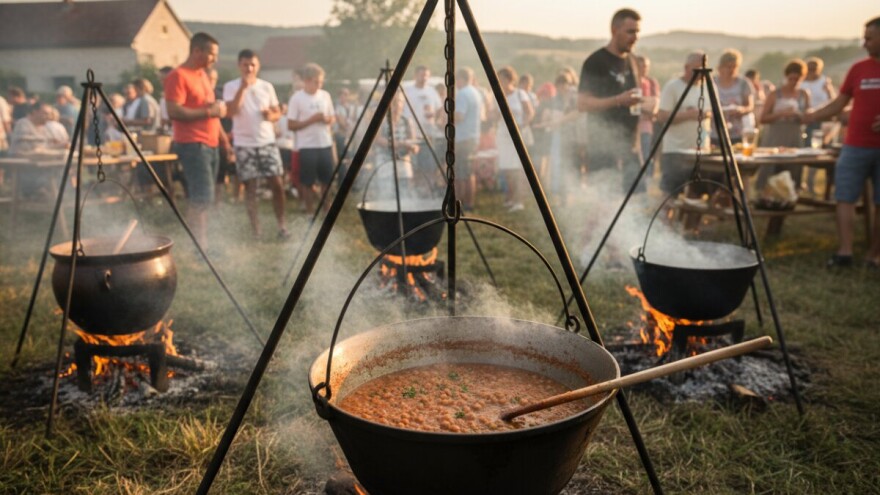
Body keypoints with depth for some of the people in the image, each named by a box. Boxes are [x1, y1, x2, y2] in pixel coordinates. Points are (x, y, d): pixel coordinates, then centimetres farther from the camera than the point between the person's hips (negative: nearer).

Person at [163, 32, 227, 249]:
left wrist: (218, 109, 9)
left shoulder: (202, 74, 18)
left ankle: (201, 244, 15)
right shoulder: (178, 76, -9)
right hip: (193, 145, -9)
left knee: (202, 199, 10)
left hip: (210, 144, 9)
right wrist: (209, 111, -17)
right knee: (202, 198, -11)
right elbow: (174, 111, -18)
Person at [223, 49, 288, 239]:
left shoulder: (267, 86, 7)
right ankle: (255, 230, 11)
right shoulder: (231, 87, -2)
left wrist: (271, 116, -11)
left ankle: (281, 225, 10)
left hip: (267, 142, 2)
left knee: (277, 183, -2)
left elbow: (278, 113, 12)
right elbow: (231, 111, -17)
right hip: (244, 144, -2)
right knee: (250, 187, 2)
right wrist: (243, 87, -19)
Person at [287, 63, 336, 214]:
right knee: (308, 182, 3)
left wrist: (328, 119, -8)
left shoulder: (325, 95, 6)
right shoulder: (297, 98, -7)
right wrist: (312, 119, -16)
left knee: (327, 179, 10)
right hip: (307, 146, -4)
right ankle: (311, 210, 15)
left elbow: (333, 117, 16)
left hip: (326, 144, 4)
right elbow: (291, 125, -8)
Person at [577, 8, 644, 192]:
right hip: (604, 147, -8)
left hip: (629, 146, 8)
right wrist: (618, 101, -25)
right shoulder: (596, 61, -8)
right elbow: (582, 103, -16)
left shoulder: (630, 61, 17)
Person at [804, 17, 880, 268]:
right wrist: (810, 117, -3)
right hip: (856, 146, 1)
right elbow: (838, 104, 10)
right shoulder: (858, 69, 6)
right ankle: (844, 252, -3)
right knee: (845, 198, -4)